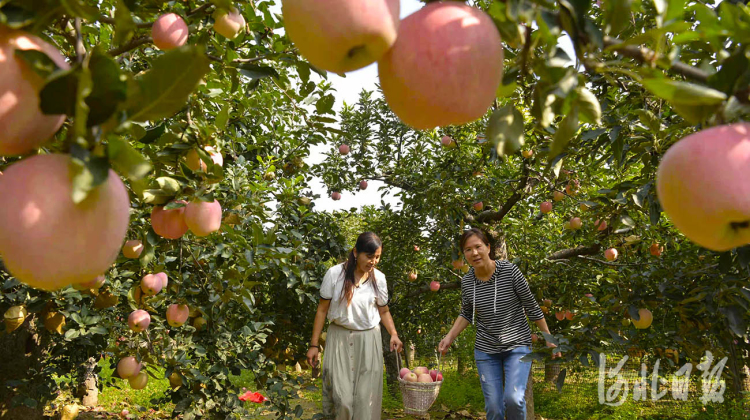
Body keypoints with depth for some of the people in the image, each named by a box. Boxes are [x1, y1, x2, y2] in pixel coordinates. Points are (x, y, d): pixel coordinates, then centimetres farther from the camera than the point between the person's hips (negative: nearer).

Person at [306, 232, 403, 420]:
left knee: (366, 394, 3)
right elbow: (322, 310, -3)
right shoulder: (335, 273, -10)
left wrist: (394, 334, -9)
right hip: (339, 338, -2)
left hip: (368, 339, 2)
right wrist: (314, 345, -4)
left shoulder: (379, 278, -4)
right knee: (340, 395, -3)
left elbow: (384, 311, 9)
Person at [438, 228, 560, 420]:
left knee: (514, 398, -20)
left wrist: (549, 340, -2)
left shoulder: (510, 271, -15)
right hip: (486, 349, 3)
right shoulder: (467, 281, -5)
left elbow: (531, 307, -5)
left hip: (517, 345, -3)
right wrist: (449, 337, -2)